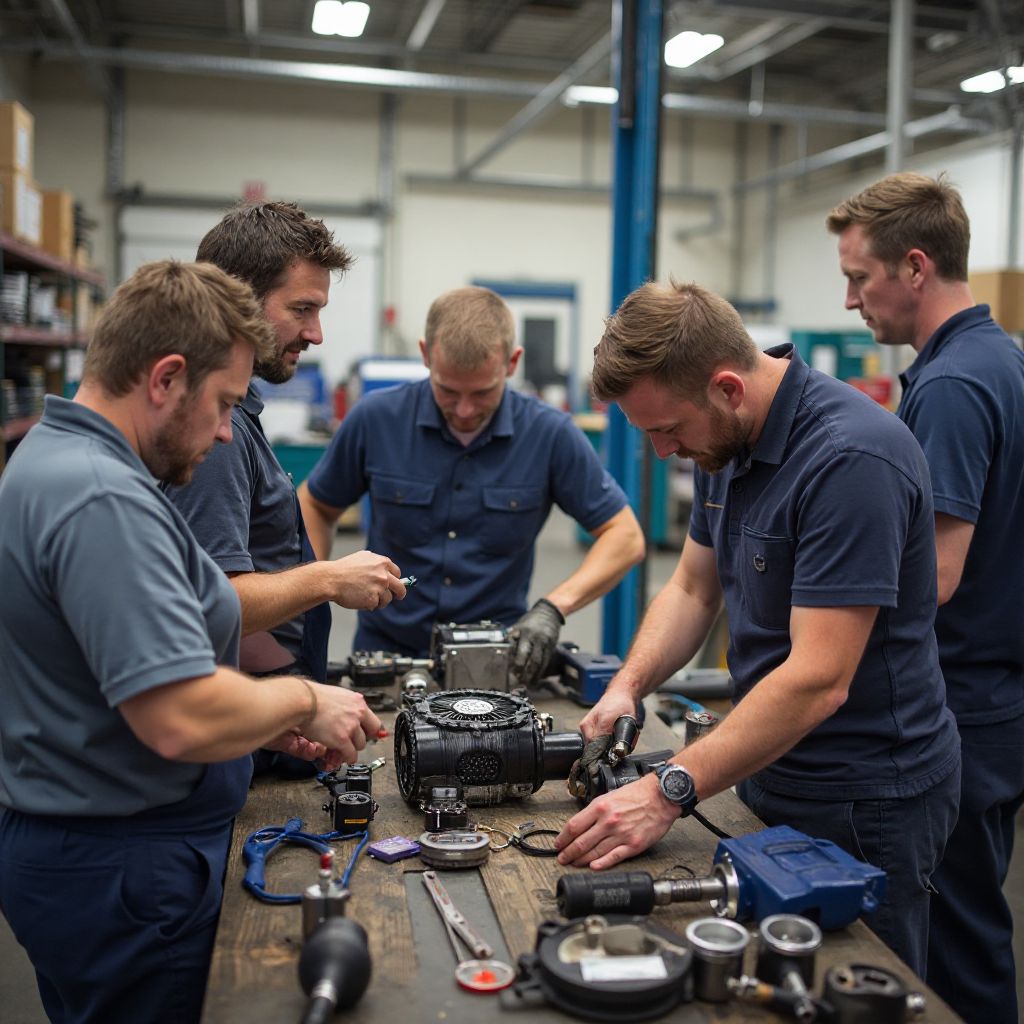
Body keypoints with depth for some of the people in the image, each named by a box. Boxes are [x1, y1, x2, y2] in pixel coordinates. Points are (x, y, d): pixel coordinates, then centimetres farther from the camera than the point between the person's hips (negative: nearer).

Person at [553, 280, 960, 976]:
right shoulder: (727, 443, 2)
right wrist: (626, 688, -7)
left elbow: (819, 679, -30)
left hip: (863, 803, -8)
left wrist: (669, 793, -31)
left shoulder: (851, 456, -27)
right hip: (775, 775, 8)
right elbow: (693, 589, 10)